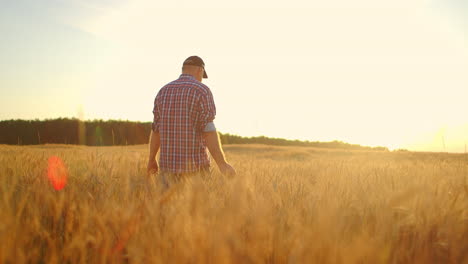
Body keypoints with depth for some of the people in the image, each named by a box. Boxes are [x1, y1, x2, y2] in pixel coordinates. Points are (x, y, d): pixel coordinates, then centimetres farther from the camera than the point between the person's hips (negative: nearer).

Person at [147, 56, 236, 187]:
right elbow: (209, 130, -18)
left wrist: (152, 159, 21)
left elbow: (156, 129, 10)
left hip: (169, 164, 5)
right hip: (195, 165, -5)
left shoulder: (163, 92, 7)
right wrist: (222, 164, -18)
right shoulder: (203, 91, -10)